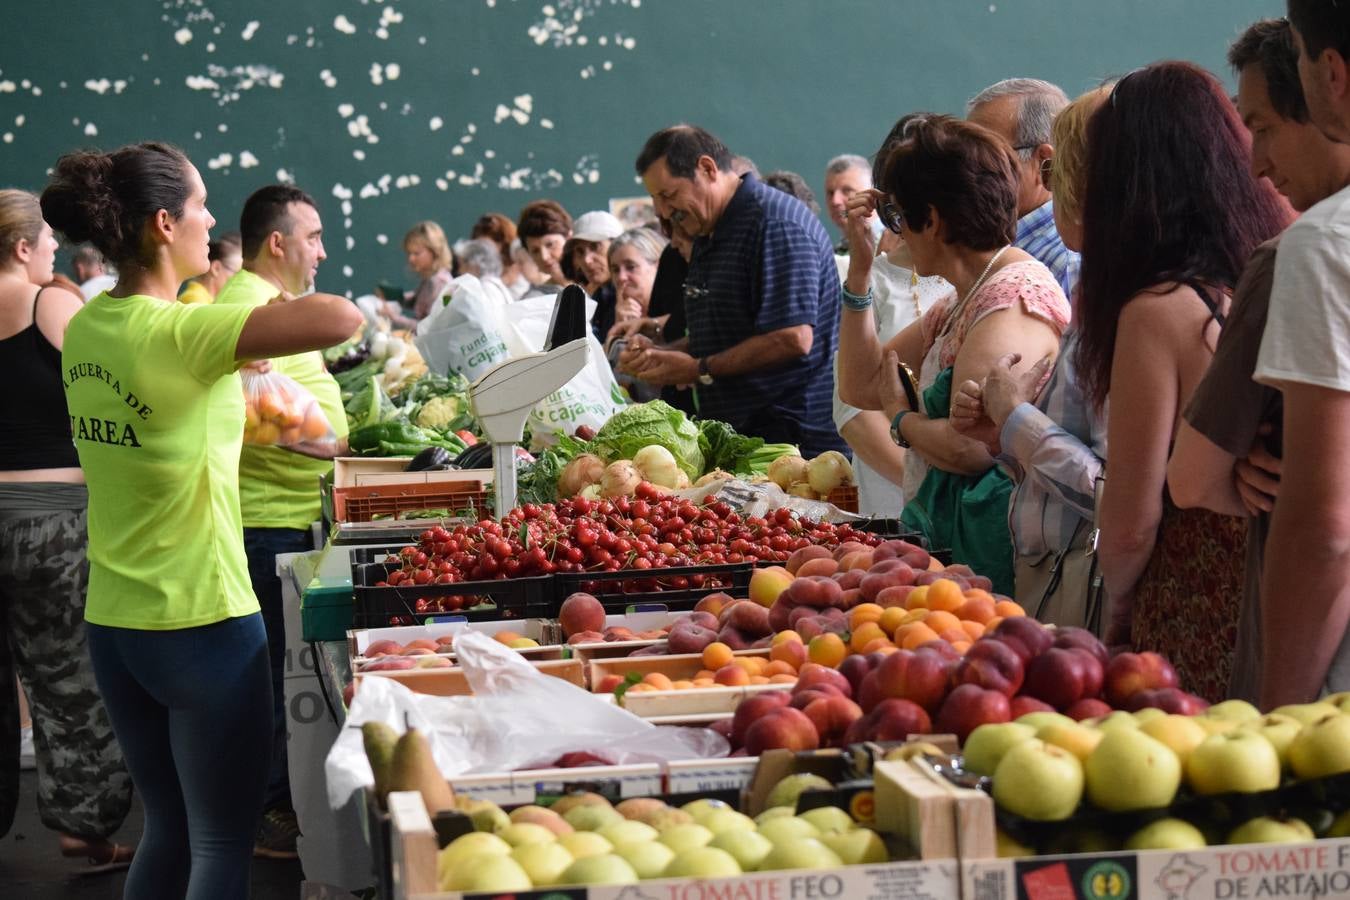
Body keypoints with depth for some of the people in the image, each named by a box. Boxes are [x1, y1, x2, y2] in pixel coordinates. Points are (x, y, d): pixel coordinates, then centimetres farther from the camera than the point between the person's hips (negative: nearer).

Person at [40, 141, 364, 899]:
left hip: (113, 623, 8)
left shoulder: (85, 331, 3)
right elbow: (343, 320, -29)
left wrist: (228, 369, 9)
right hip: (202, 624, -8)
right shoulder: (180, 333, -20)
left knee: (168, 833, 20)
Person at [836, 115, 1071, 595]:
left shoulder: (1015, 297, -17)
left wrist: (900, 415, -4)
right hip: (940, 531, 10)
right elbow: (860, 388, 20)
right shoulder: (962, 300, 16)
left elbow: (968, 448, -26)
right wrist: (860, 265, 14)